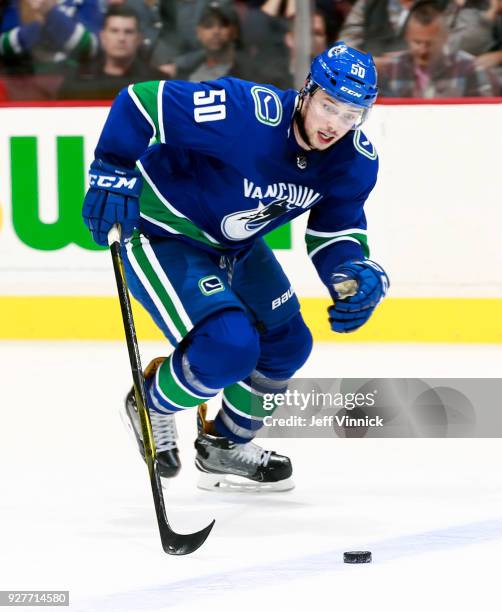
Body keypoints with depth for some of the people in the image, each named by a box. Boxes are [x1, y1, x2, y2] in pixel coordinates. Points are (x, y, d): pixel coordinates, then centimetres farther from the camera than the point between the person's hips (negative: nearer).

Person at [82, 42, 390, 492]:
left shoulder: (355, 161, -14)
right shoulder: (245, 114, -36)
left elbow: (335, 232, -4)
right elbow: (141, 101, -32)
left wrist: (361, 276, -25)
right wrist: (114, 175, -30)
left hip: (234, 246, 8)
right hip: (161, 233, -8)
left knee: (287, 345, 11)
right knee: (229, 349, -23)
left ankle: (225, 446, 36)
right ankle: (152, 401, 9)